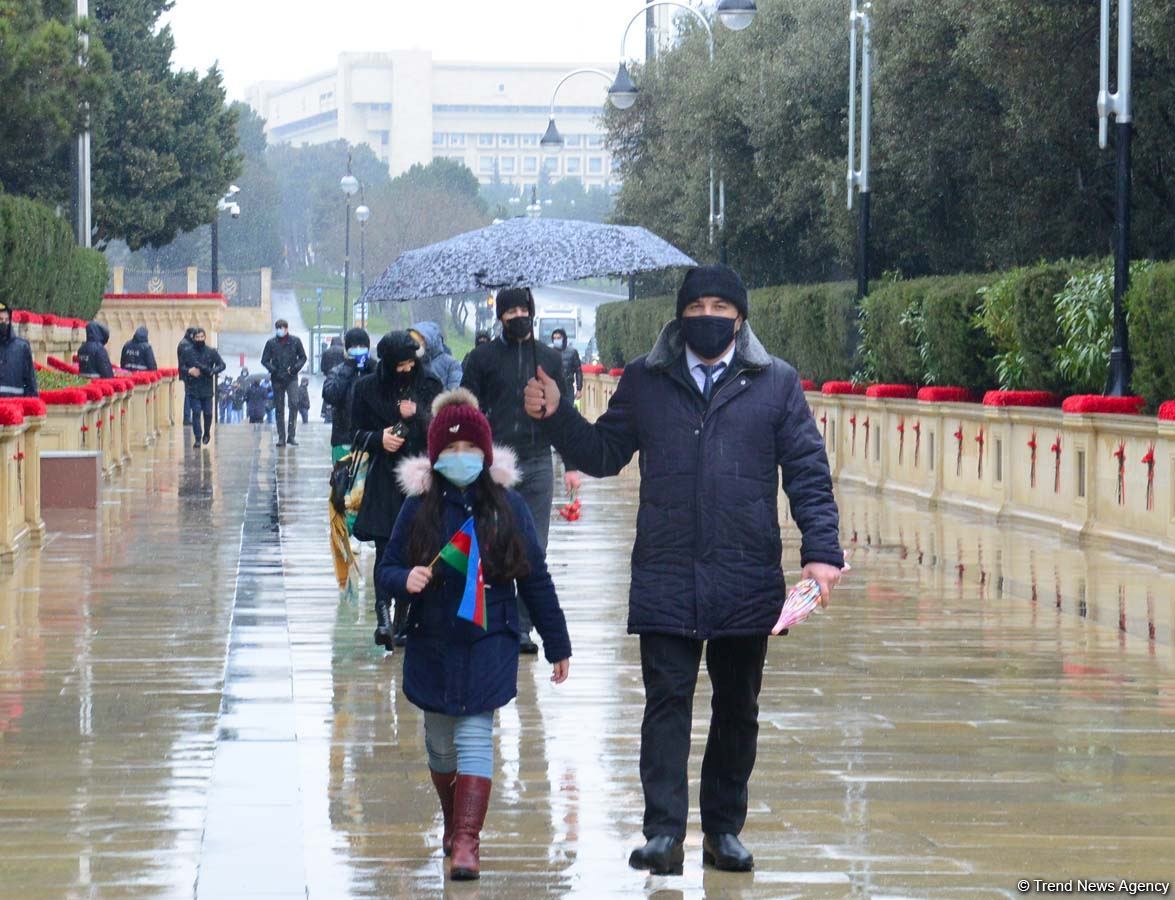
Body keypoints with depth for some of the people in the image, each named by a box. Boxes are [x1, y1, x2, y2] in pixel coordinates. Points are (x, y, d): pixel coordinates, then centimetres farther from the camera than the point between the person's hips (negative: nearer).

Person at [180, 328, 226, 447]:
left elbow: (221, 365, 1)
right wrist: (189, 371, -15)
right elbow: (182, 367, 6)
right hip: (193, 388, -1)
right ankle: (197, 438, -1)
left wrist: (212, 371, -17)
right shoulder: (188, 353, 1)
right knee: (196, 413, -5)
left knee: (208, 413, 8)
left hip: (207, 388, 1)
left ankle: (207, 433, 32)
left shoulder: (211, 352, 2)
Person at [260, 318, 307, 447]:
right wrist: (273, 369, -10)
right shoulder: (271, 343, 2)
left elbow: (303, 357, 10)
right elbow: (264, 360, 7)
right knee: (279, 408, 3)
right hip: (277, 379, 1)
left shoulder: (295, 341, 2)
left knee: (293, 404, -14)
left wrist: (296, 368, -7)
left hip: (291, 378, -1)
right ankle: (281, 437, 8)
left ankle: (291, 436, -11)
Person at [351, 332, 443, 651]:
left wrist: (417, 416, -12)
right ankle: (384, 616, -26)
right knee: (386, 549, -14)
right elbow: (357, 434, 9)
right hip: (384, 480, -1)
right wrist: (379, 438, -11)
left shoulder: (429, 386, 5)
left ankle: (401, 623, 11)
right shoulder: (367, 389, 4)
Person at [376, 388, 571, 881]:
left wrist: (557, 645, 7)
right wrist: (405, 580, -22)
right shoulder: (420, 507, -3)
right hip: (432, 645, 2)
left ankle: (467, 841, -16)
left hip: (489, 643, -2)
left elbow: (535, 578, 2)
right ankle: (453, 822, 34)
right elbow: (386, 568, 3)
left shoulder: (507, 507, -4)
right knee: (439, 742, 13)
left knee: (475, 735, -11)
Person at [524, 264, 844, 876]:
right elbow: (602, 454, 14)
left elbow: (808, 473, 3)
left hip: (746, 579, 0)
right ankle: (664, 832, -5)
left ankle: (724, 829, 19)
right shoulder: (644, 382, 9)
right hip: (665, 578, 0)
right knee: (666, 700, -6)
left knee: (737, 707, 8)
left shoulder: (776, 384, 6)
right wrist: (556, 416, -3)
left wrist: (822, 551, -8)